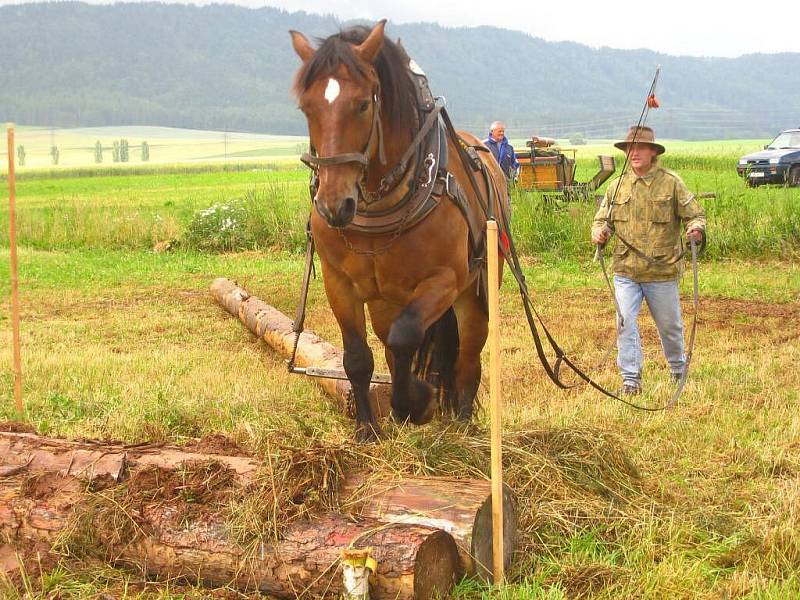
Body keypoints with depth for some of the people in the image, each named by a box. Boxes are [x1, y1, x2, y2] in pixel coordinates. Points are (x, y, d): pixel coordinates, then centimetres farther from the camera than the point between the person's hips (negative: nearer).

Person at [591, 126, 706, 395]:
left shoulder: (671, 183, -3)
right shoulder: (617, 186, 5)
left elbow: (695, 214, 0)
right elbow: (603, 218, 13)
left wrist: (696, 229, -23)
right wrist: (599, 232, -10)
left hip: (662, 271, -2)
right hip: (626, 271, 2)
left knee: (669, 324, 13)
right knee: (626, 322, -10)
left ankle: (678, 368, 37)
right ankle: (630, 378, -3)